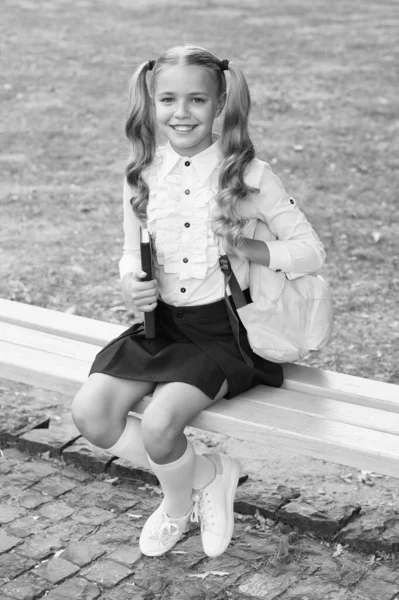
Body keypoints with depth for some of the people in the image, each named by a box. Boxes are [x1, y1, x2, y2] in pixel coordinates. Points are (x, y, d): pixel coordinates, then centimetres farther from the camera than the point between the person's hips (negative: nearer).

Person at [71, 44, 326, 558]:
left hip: (223, 327, -5)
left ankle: (179, 503, 11)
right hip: (161, 321, 5)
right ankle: (206, 474, 6)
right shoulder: (141, 177, 3)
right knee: (90, 414, -15)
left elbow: (311, 251, -4)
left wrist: (250, 250, -20)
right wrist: (132, 283, -6)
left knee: (159, 423, -26)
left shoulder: (248, 174, -9)